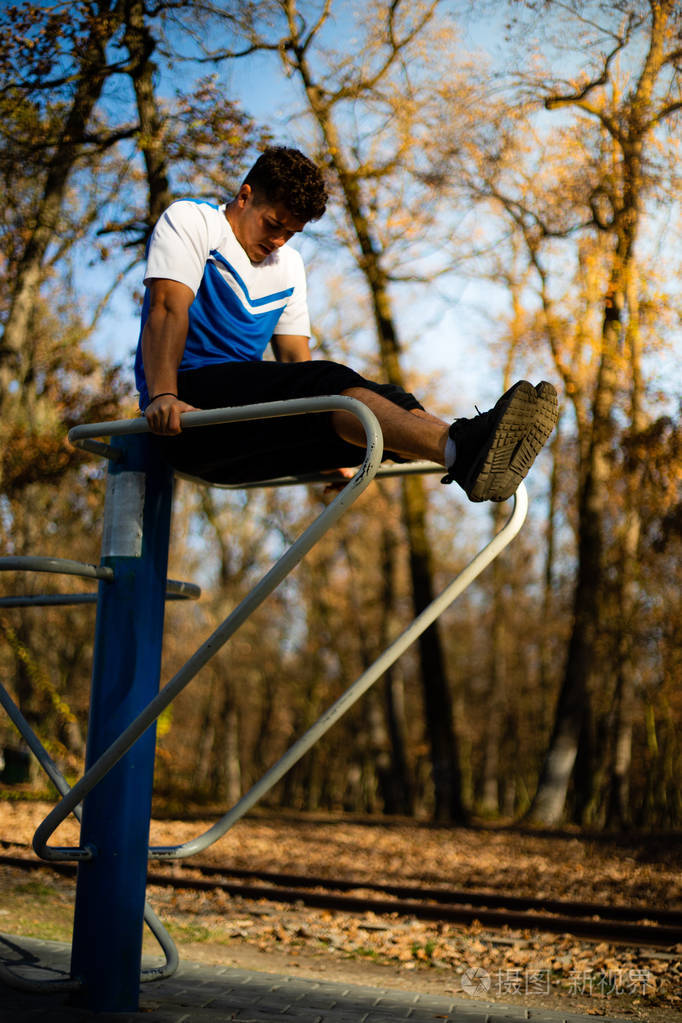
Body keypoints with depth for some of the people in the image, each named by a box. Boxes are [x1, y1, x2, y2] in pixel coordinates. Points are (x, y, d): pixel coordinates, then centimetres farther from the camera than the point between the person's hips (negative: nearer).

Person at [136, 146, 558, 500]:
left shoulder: (289, 264, 24)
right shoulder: (190, 220, 5)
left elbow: (295, 354, 19)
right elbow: (168, 308, -12)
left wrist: (326, 449, 6)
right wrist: (163, 396, -29)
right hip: (192, 401, -6)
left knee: (387, 399, -17)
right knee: (325, 381, -32)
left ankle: (475, 459, -44)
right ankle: (460, 449, -53)